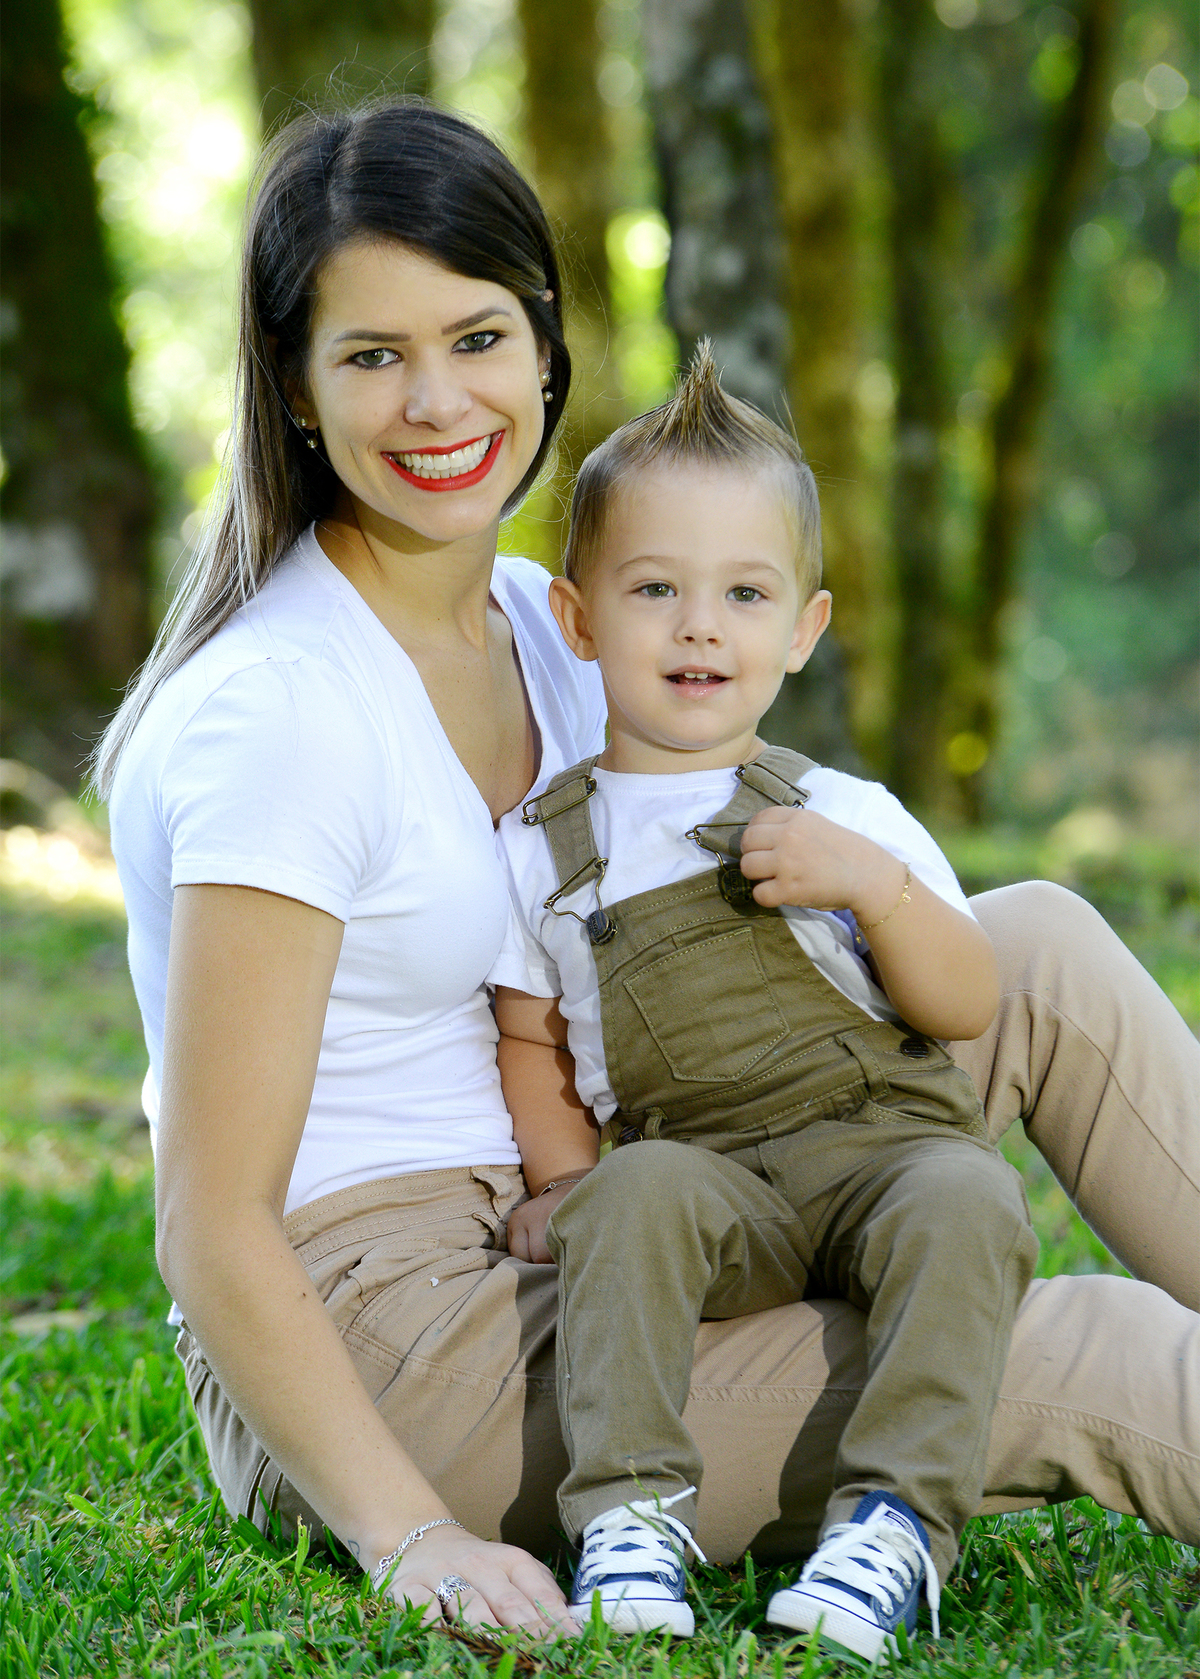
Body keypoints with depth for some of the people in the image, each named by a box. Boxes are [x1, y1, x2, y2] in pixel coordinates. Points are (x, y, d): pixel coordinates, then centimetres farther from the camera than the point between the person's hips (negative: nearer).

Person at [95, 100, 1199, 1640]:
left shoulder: (537, 621, 6)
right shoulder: (278, 707, -20)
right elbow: (213, 1228, -21)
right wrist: (416, 1539, -28)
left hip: (562, 1269, 8)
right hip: (365, 1359, -8)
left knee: (1038, 950, -1)